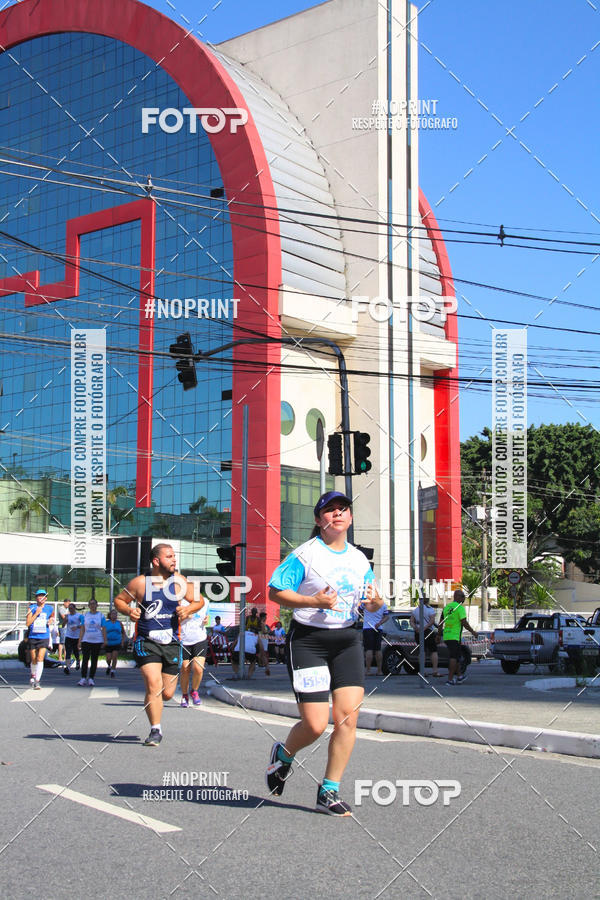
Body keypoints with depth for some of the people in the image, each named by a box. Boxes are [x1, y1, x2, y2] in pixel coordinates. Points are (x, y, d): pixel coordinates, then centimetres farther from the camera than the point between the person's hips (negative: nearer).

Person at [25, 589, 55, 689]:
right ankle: (33, 675, 40)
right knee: (34, 659, 11)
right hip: (33, 637, 1)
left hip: (44, 637, -1)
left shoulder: (50, 608, 5)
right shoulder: (32, 608, 0)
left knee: (40, 658, -16)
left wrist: (51, 621, 3)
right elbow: (27, 623, -8)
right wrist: (36, 613, -16)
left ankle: (37, 681, -19)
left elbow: (52, 617, 26)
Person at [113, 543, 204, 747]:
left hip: (171, 643, 3)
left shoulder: (179, 581, 2)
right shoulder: (140, 582, -2)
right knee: (154, 685, -18)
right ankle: (156, 730, -5)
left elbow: (199, 601, 11)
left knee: (167, 693, 5)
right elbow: (119, 600, 8)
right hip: (146, 642, -3)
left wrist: (188, 608, -11)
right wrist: (128, 611, -13)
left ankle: (151, 702, 41)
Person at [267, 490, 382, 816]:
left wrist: (375, 602, -5)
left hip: (347, 641, 5)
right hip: (307, 640, -5)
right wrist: (314, 601, -21)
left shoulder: (359, 560, 11)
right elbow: (275, 591, -9)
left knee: (348, 717, -6)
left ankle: (328, 793, 7)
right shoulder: (304, 554, -7)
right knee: (315, 725, -8)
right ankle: (283, 754, 27)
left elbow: (371, 604, 19)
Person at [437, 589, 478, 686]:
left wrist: (438, 635, 21)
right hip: (455, 636, -7)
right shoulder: (460, 608, -9)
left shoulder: (446, 607, 13)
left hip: (446, 636, 7)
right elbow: (464, 622, -14)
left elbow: (440, 624, 15)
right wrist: (473, 632, -3)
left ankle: (458, 676, 29)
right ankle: (450, 679, -8)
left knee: (453, 656, 18)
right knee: (453, 657, -5)